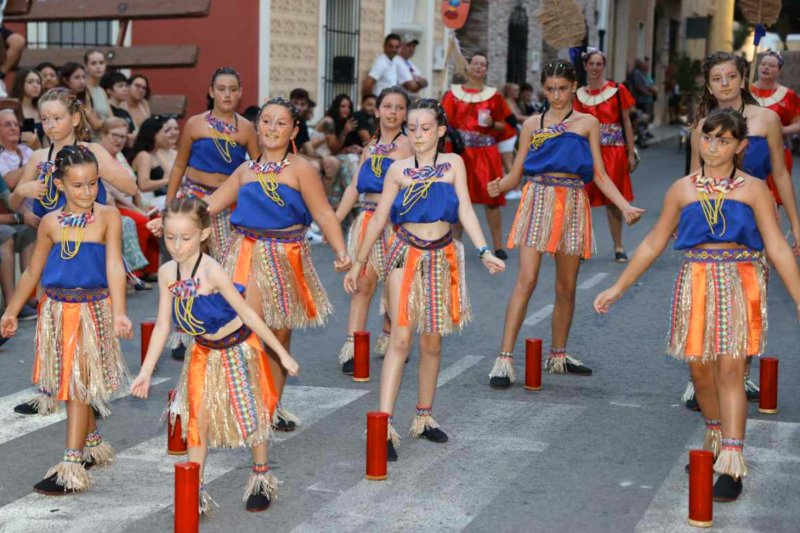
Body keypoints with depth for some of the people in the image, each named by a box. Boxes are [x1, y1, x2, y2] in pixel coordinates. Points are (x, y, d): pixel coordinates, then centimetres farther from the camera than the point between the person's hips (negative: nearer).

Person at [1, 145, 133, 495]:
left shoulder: (107, 217, -5)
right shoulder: (51, 222, 4)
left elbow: (114, 267, -12)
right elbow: (33, 272, 14)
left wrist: (119, 313, -23)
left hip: (94, 308, -4)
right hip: (57, 309, 4)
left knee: (78, 386, -6)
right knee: (71, 386, 12)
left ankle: (72, 467, -4)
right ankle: (93, 444, 33)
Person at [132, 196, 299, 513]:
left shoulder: (211, 272, -29)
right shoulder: (167, 273, -10)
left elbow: (248, 314, -23)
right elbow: (162, 326, -2)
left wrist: (282, 354, -19)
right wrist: (145, 372, -3)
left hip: (237, 349, -5)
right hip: (204, 353, 5)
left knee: (250, 414, 8)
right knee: (198, 416, 6)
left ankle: (261, 478, 30)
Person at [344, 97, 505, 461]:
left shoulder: (453, 164, 3)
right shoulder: (399, 169, 2)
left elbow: (465, 210, -4)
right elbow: (379, 219, 6)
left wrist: (484, 251, -16)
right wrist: (358, 263, 7)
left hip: (441, 257, 2)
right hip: (406, 255, -2)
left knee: (432, 342, 9)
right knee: (400, 338, -11)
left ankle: (424, 417, 23)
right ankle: (384, 425, -14)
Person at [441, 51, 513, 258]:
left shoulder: (493, 95, 7)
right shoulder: (453, 93, 6)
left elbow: (503, 127, 10)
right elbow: (445, 123, 5)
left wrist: (492, 124, -10)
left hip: (486, 152, 0)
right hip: (460, 150, 0)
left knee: (492, 198, -4)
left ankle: (498, 246, 2)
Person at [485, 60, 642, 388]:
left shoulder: (587, 123, 12)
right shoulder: (532, 125, 11)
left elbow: (599, 175, 9)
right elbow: (516, 173, 8)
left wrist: (625, 207, -2)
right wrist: (500, 186, -15)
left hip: (573, 203, 2)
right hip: (538, 199, -2)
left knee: (566, 287, 9)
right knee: (526, 280, -12)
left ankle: (558, 355, 25)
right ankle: (505, 358, -13)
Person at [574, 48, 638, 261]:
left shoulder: (617, 90, 1)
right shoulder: (579, 95, 7)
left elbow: (626, 123, 3)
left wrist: (631, 153, -1)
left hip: (613, 151, -2)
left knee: (613, 200, 3)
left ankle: (618, 247, 13)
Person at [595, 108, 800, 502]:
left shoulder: (753, 190, 1)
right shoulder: (683, 189, 7)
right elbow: (653, 243, 13)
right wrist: (619, 288, 11)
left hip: (740, 285, -3)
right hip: (696, 284, 3)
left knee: (729, 369, -10)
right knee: (700, 369, 7)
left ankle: (732, 462, -10)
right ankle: (715, 441, 29)